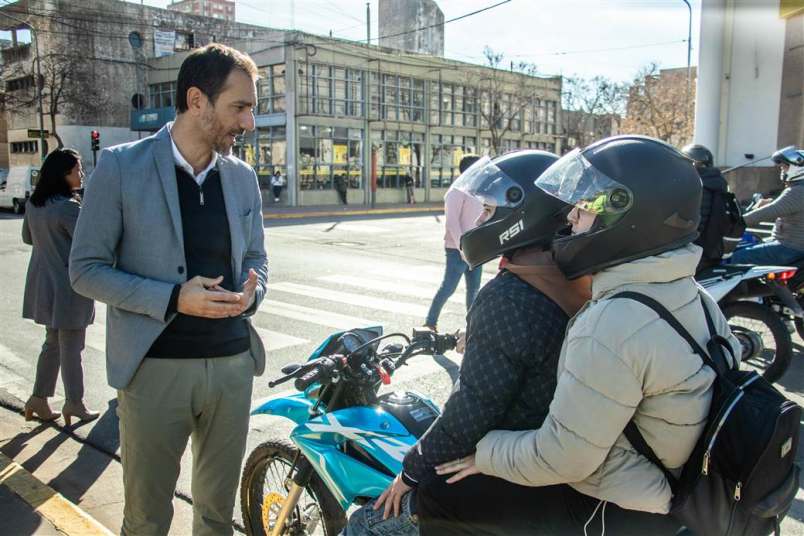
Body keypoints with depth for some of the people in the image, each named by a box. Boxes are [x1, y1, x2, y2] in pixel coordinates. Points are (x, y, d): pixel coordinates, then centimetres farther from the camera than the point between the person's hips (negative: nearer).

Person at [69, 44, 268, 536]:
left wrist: (252, 290, -8)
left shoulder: (243, 176, 6)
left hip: (232, 364, 4)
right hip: (155, 367, -3)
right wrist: (173, 300, -19)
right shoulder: (120, 166, -7)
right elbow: (86, 269, -6)